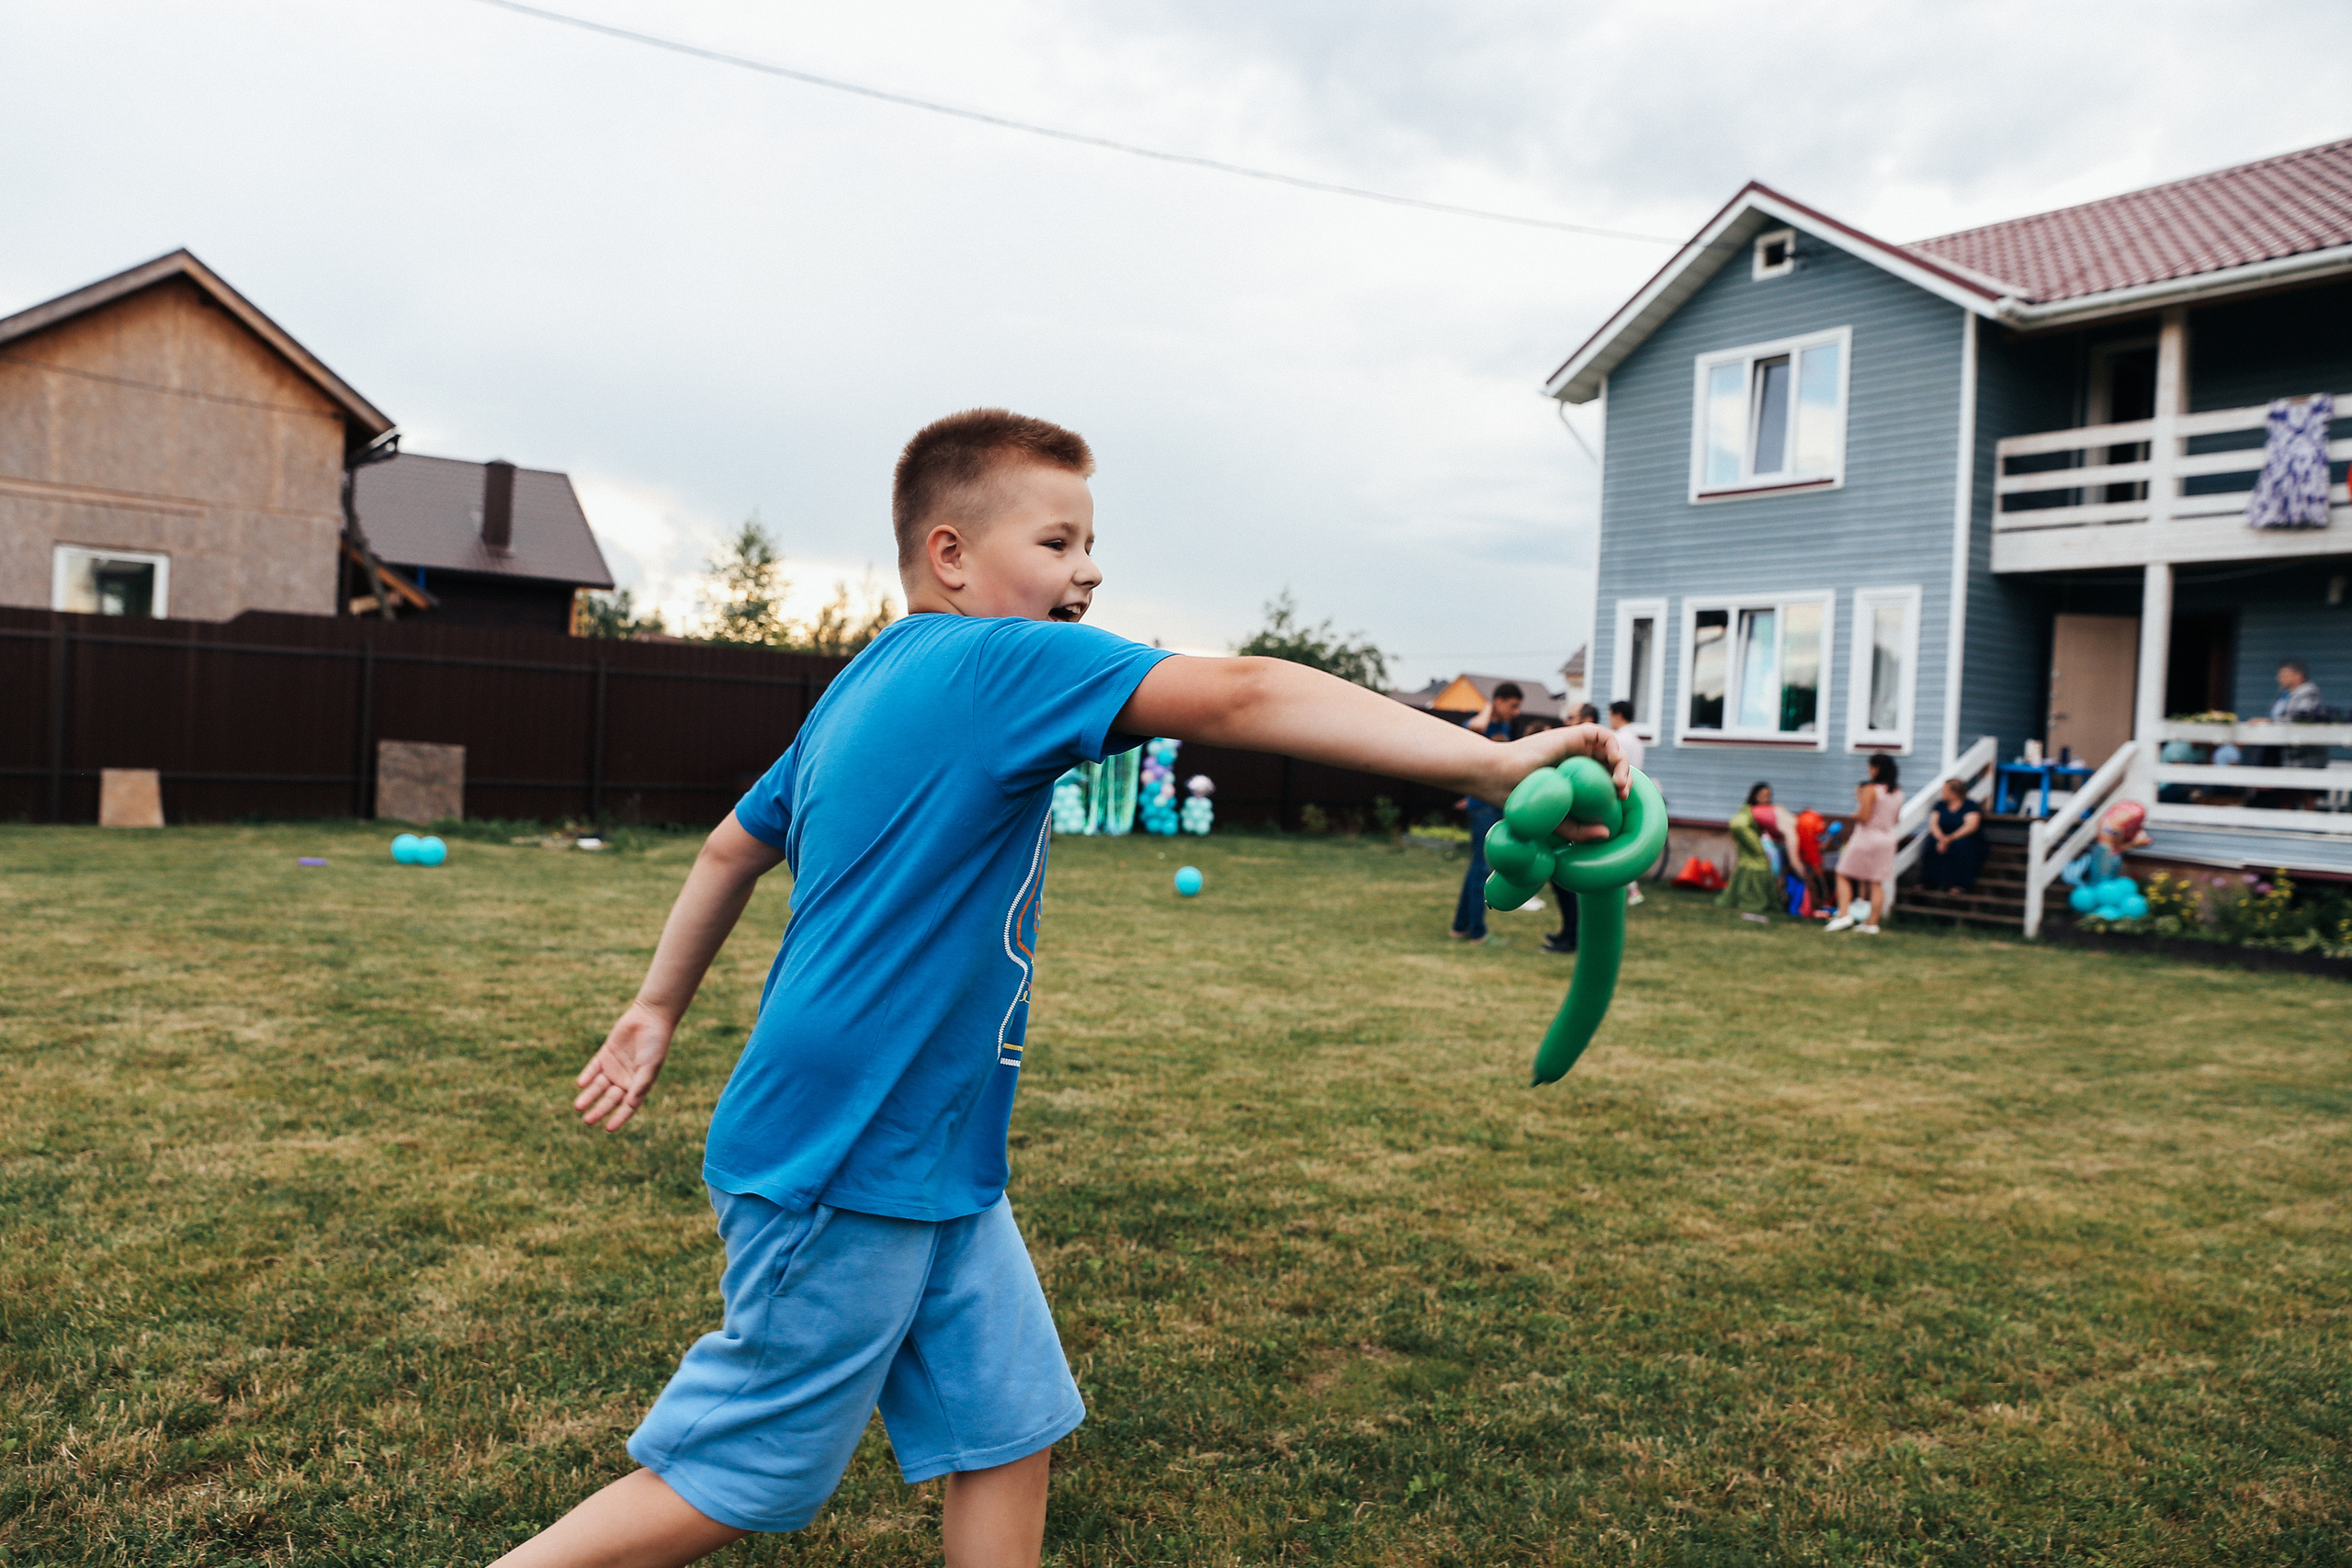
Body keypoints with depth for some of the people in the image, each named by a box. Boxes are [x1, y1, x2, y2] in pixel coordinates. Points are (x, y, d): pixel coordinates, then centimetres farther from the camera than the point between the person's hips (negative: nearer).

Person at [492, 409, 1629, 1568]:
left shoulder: (867, 685, 11)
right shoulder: (999, 665, -17)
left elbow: (735, 846, 20)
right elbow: (1237, 698, -28)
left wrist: (656, 1013, 29)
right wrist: (1490, 762, -30)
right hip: (841, 1174, -9)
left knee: (1006, 1432, 12)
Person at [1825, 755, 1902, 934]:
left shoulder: (1870, 789, -15)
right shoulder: (1898, 794, 6)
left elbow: (1864, 816, -20)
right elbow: (1895, 818, 15)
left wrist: (1855, 815, 0)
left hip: (1866, 837, -6)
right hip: (1887, 839, 6)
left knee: (1843, 876, 4)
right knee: (1877, 882, 9)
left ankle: (1844, 914, -10)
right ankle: (1872, 923, 10)